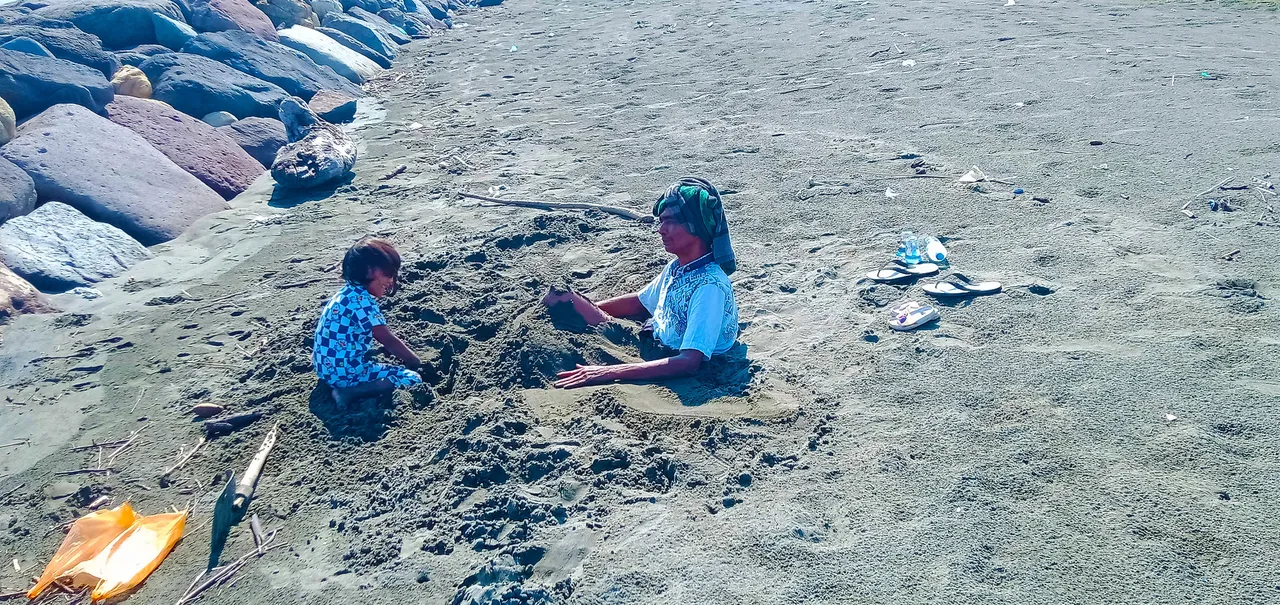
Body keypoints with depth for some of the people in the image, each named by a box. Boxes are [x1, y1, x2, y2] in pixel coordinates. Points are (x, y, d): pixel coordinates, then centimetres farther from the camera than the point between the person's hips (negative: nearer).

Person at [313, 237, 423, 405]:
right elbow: (390, 341, -13)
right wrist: (419, 365, -1)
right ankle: (348, 393, -15)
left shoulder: (348, 293, 9)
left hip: (327, 367, 10)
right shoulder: (361, 300, -20)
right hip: (343, 371, -10)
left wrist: (407, 356, 17)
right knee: (413, 378, -12)